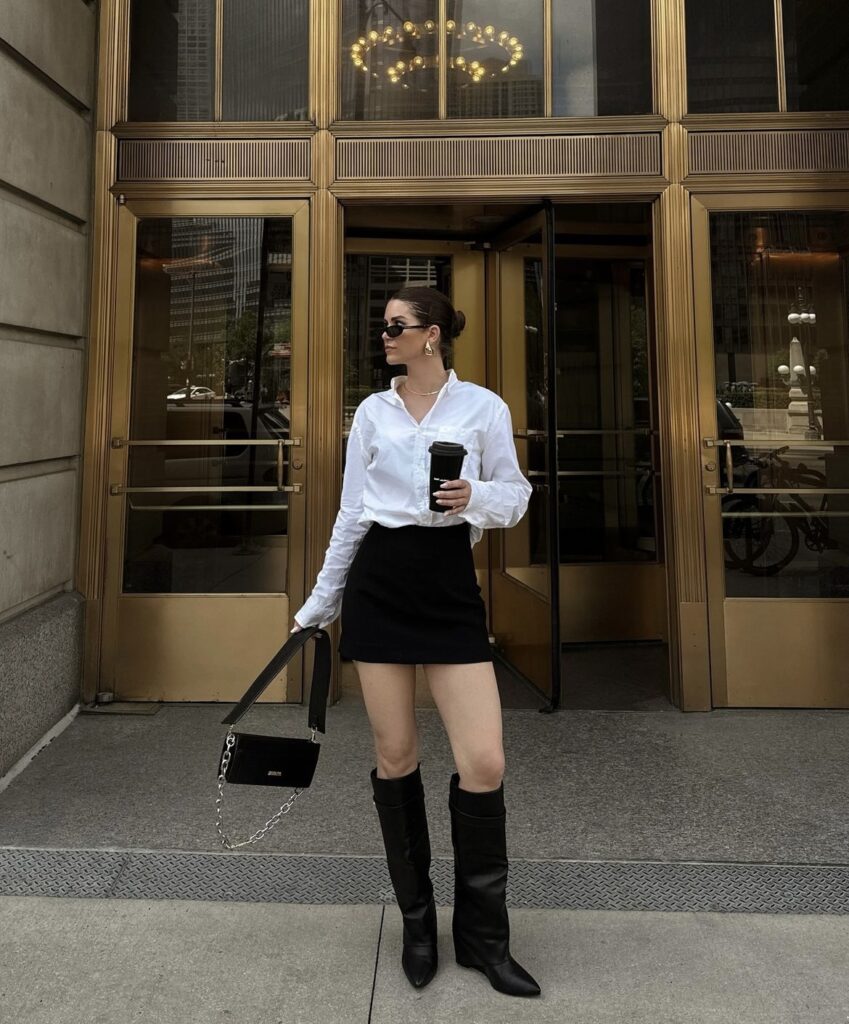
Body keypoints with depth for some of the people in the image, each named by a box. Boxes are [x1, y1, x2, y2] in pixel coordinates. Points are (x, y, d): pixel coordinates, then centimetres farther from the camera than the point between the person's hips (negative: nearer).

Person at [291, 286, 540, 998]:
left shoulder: (482, 406, 1)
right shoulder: (371, 412, 8)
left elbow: (516, 493, 5)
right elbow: (351, 514, 12)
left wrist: (475, 497, -18)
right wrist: (319, 603, 15)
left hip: (450, 583, -2)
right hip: (378, 583, 2)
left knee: (484, 762, -6)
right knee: (395, 756, 7)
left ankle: (483, 936, 18)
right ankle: (417, 920, 28)